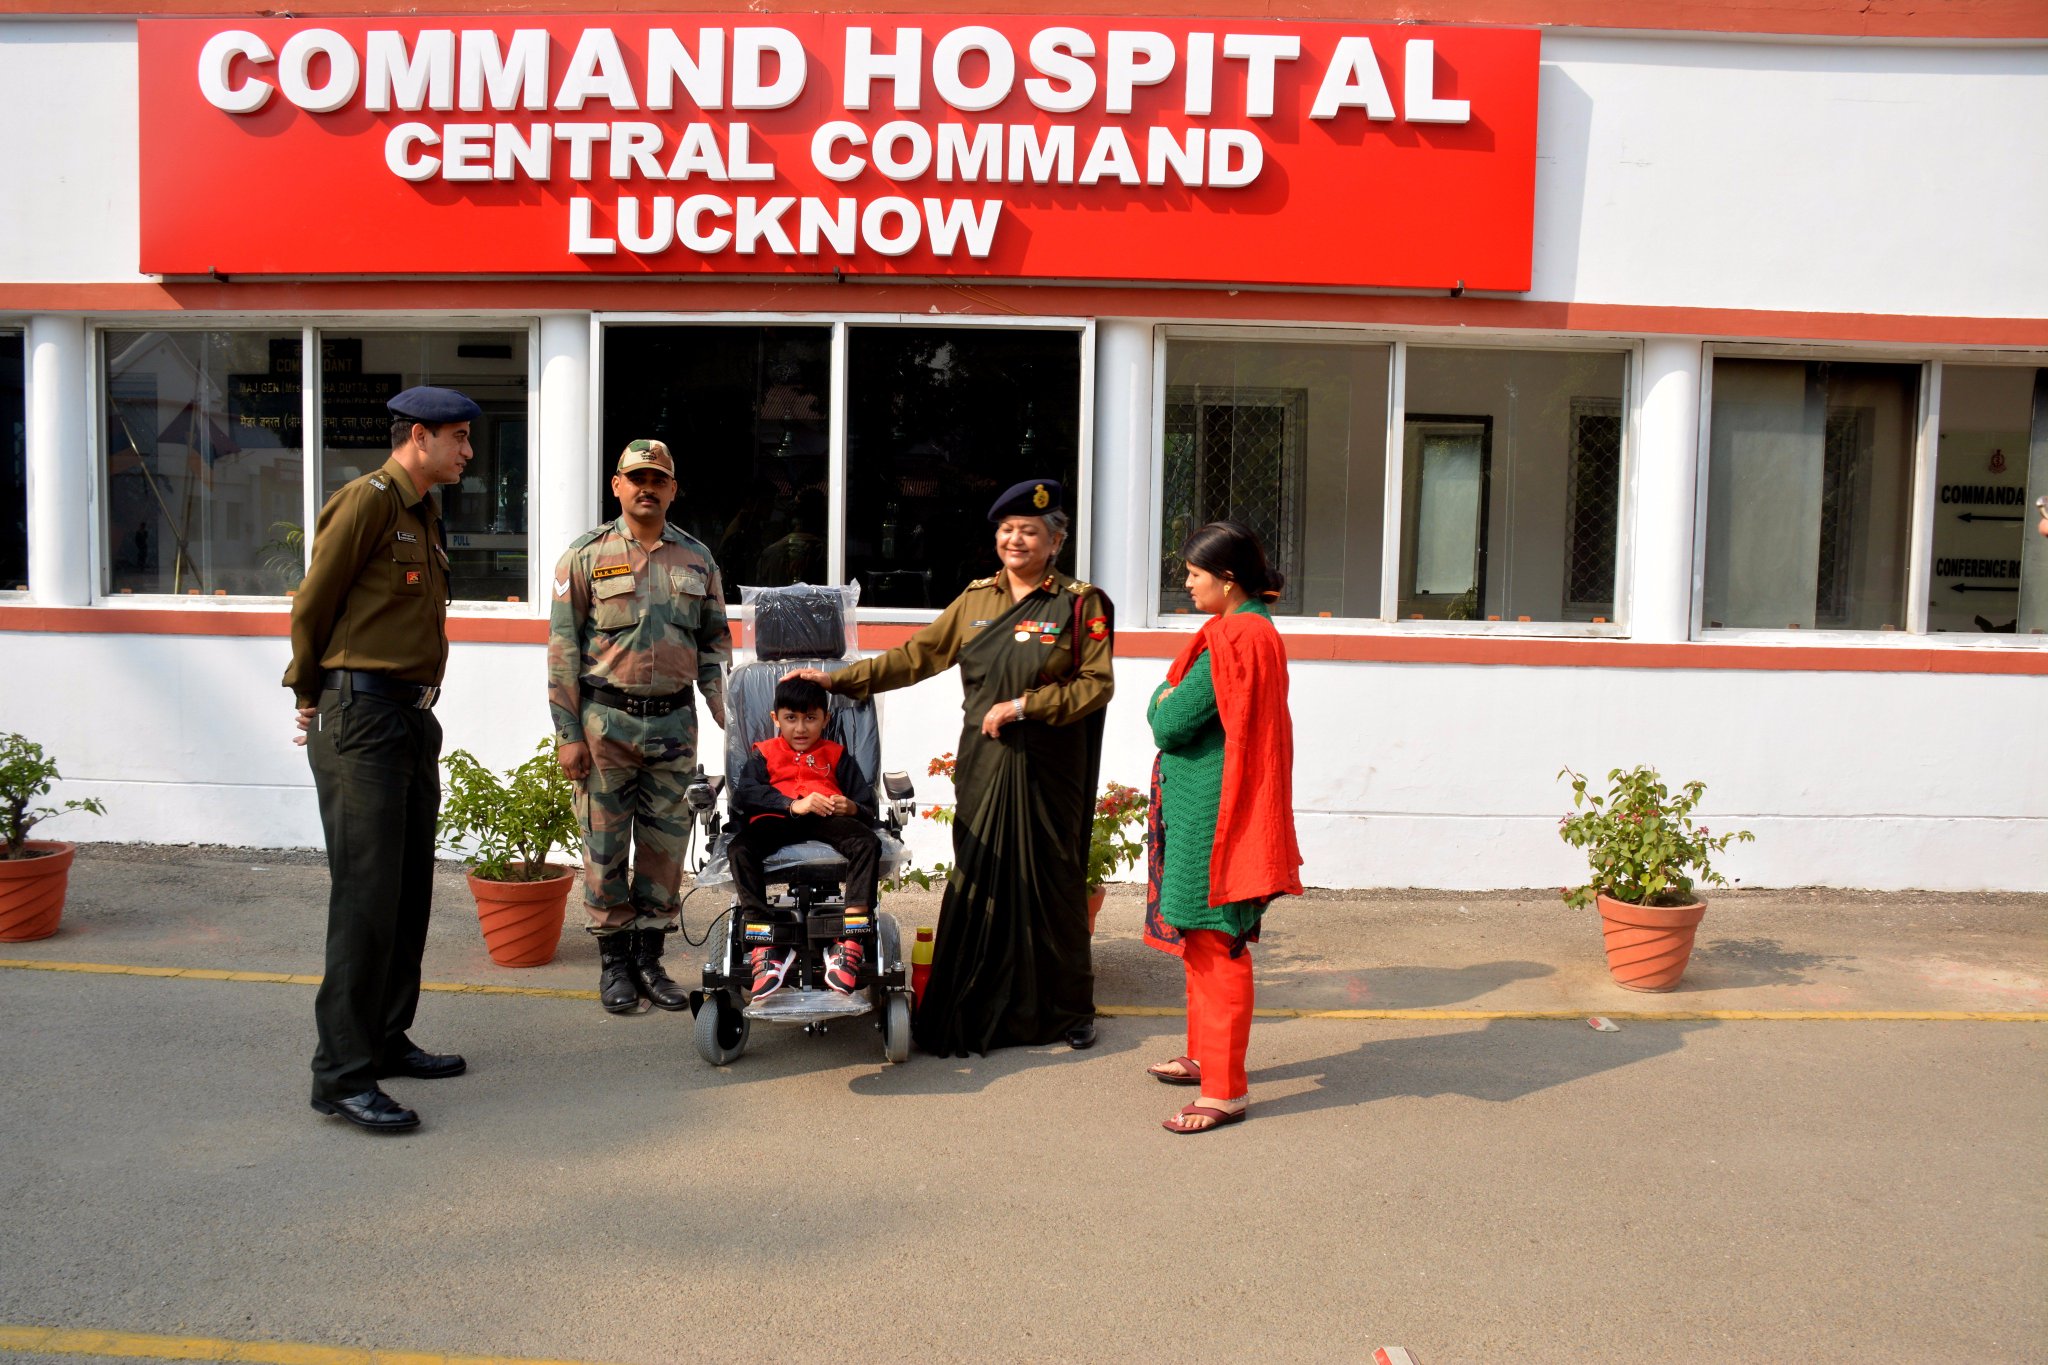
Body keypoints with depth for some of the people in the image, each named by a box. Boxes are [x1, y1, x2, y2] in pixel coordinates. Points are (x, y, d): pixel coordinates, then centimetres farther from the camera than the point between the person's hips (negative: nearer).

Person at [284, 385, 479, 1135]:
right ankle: (342, 1073, -3)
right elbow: (312, 607, -7)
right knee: (366, 897, -9)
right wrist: (312, 699, 3)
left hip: (413, 720, 9)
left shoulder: (424, 516, 18)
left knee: (410, 893, 13)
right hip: (362, 720, -9)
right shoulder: (366, 501, -10)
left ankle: (386, 1040, 24)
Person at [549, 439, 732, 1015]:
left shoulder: (697, 559, 9)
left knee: (666, 846, 7)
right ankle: (614, 960, 16)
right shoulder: (587, 555, -1)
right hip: (606, 720, -3)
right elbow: (563, 647, -3)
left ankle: (649, 956, 20)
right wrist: (568, 733, -8)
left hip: (675, 721, 3)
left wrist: (729, 718, 4)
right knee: (606, 847, 3)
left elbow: (715, 644, 13)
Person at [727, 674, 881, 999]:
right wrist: (792, 805, -14)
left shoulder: (837, 755, 26)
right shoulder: (764, 754, 23)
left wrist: (851, 808, -11)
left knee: (868, 843, -31)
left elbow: (868, 809, 17)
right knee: (739, 849, -33)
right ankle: (766, 950, -35)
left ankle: (848, 947, -37)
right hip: (775, 820, 0)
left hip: (827, 821, 1)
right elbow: (743, 794, 1)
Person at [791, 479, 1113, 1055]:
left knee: (1053, 885, 4)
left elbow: (1096, 684, -7)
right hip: (983, 764, 3)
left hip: (1048, 769, -3)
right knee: (976, 883, 2)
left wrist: (1024, 705, -14)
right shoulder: (976, 599, 11)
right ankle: (969, 1015, 11)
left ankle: (1069, 1011, 20)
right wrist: (840, 679, 9)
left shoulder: (1080, 604, -1)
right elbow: (917, 655, 13)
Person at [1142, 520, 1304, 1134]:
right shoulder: (1256, 631, 13)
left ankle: (1226, 1088, 5)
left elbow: (1170, 723, -19)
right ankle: (1204, 1056, 34)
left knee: (1216, 945, -3)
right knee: (1204, 941, 20)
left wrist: (1163, 695, -1)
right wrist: (1172, 702, 1)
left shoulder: (1233, 639, -20)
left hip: (1211, 815, -11)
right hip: (1205, 811, 11)